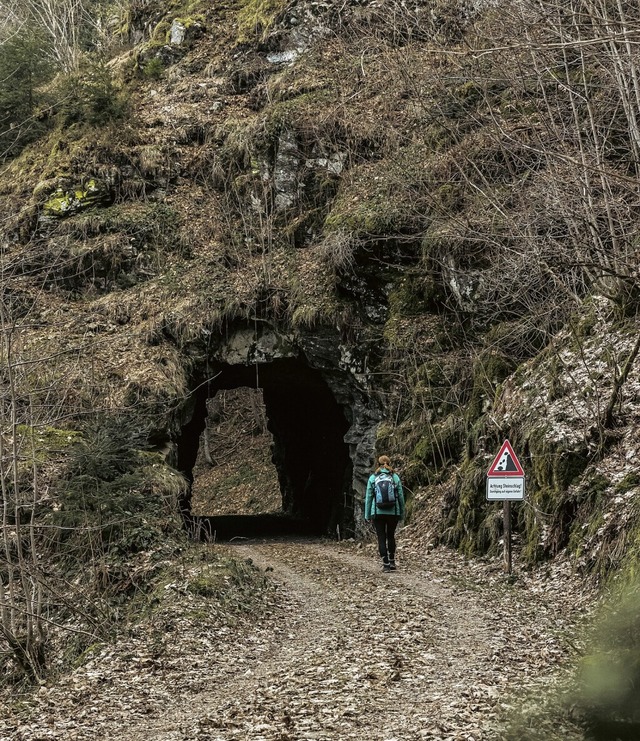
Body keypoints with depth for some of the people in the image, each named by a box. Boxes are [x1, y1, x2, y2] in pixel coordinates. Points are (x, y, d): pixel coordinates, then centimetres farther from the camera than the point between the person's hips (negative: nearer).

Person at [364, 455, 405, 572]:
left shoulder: (372, 478, 1)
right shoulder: (395, 477, 2)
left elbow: (368, 497, 1)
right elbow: (401, 496, 4)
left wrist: (367, 515, 7)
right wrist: (402, 513, 13)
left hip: (378, 513, -1)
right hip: (393, 512, 1)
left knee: (381, 538, 3)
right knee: (391, 536, 18)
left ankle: (386, 564, -2)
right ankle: (392, 562, 17)